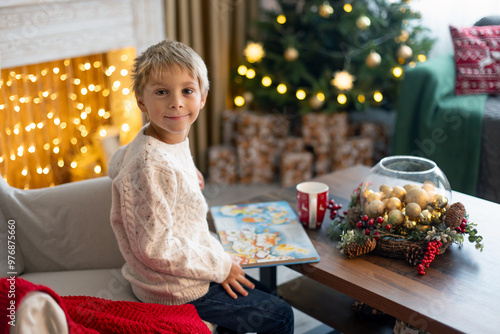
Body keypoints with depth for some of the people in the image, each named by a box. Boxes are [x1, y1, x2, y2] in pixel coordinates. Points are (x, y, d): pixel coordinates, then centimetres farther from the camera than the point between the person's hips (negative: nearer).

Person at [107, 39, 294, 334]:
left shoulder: (177, 140, -1)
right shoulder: (151, 167, -30)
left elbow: (119, 162, 17)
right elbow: (154, 247, -28)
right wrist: (219, 266, -17)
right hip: (174, 290, -9)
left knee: (263, 294, 27)